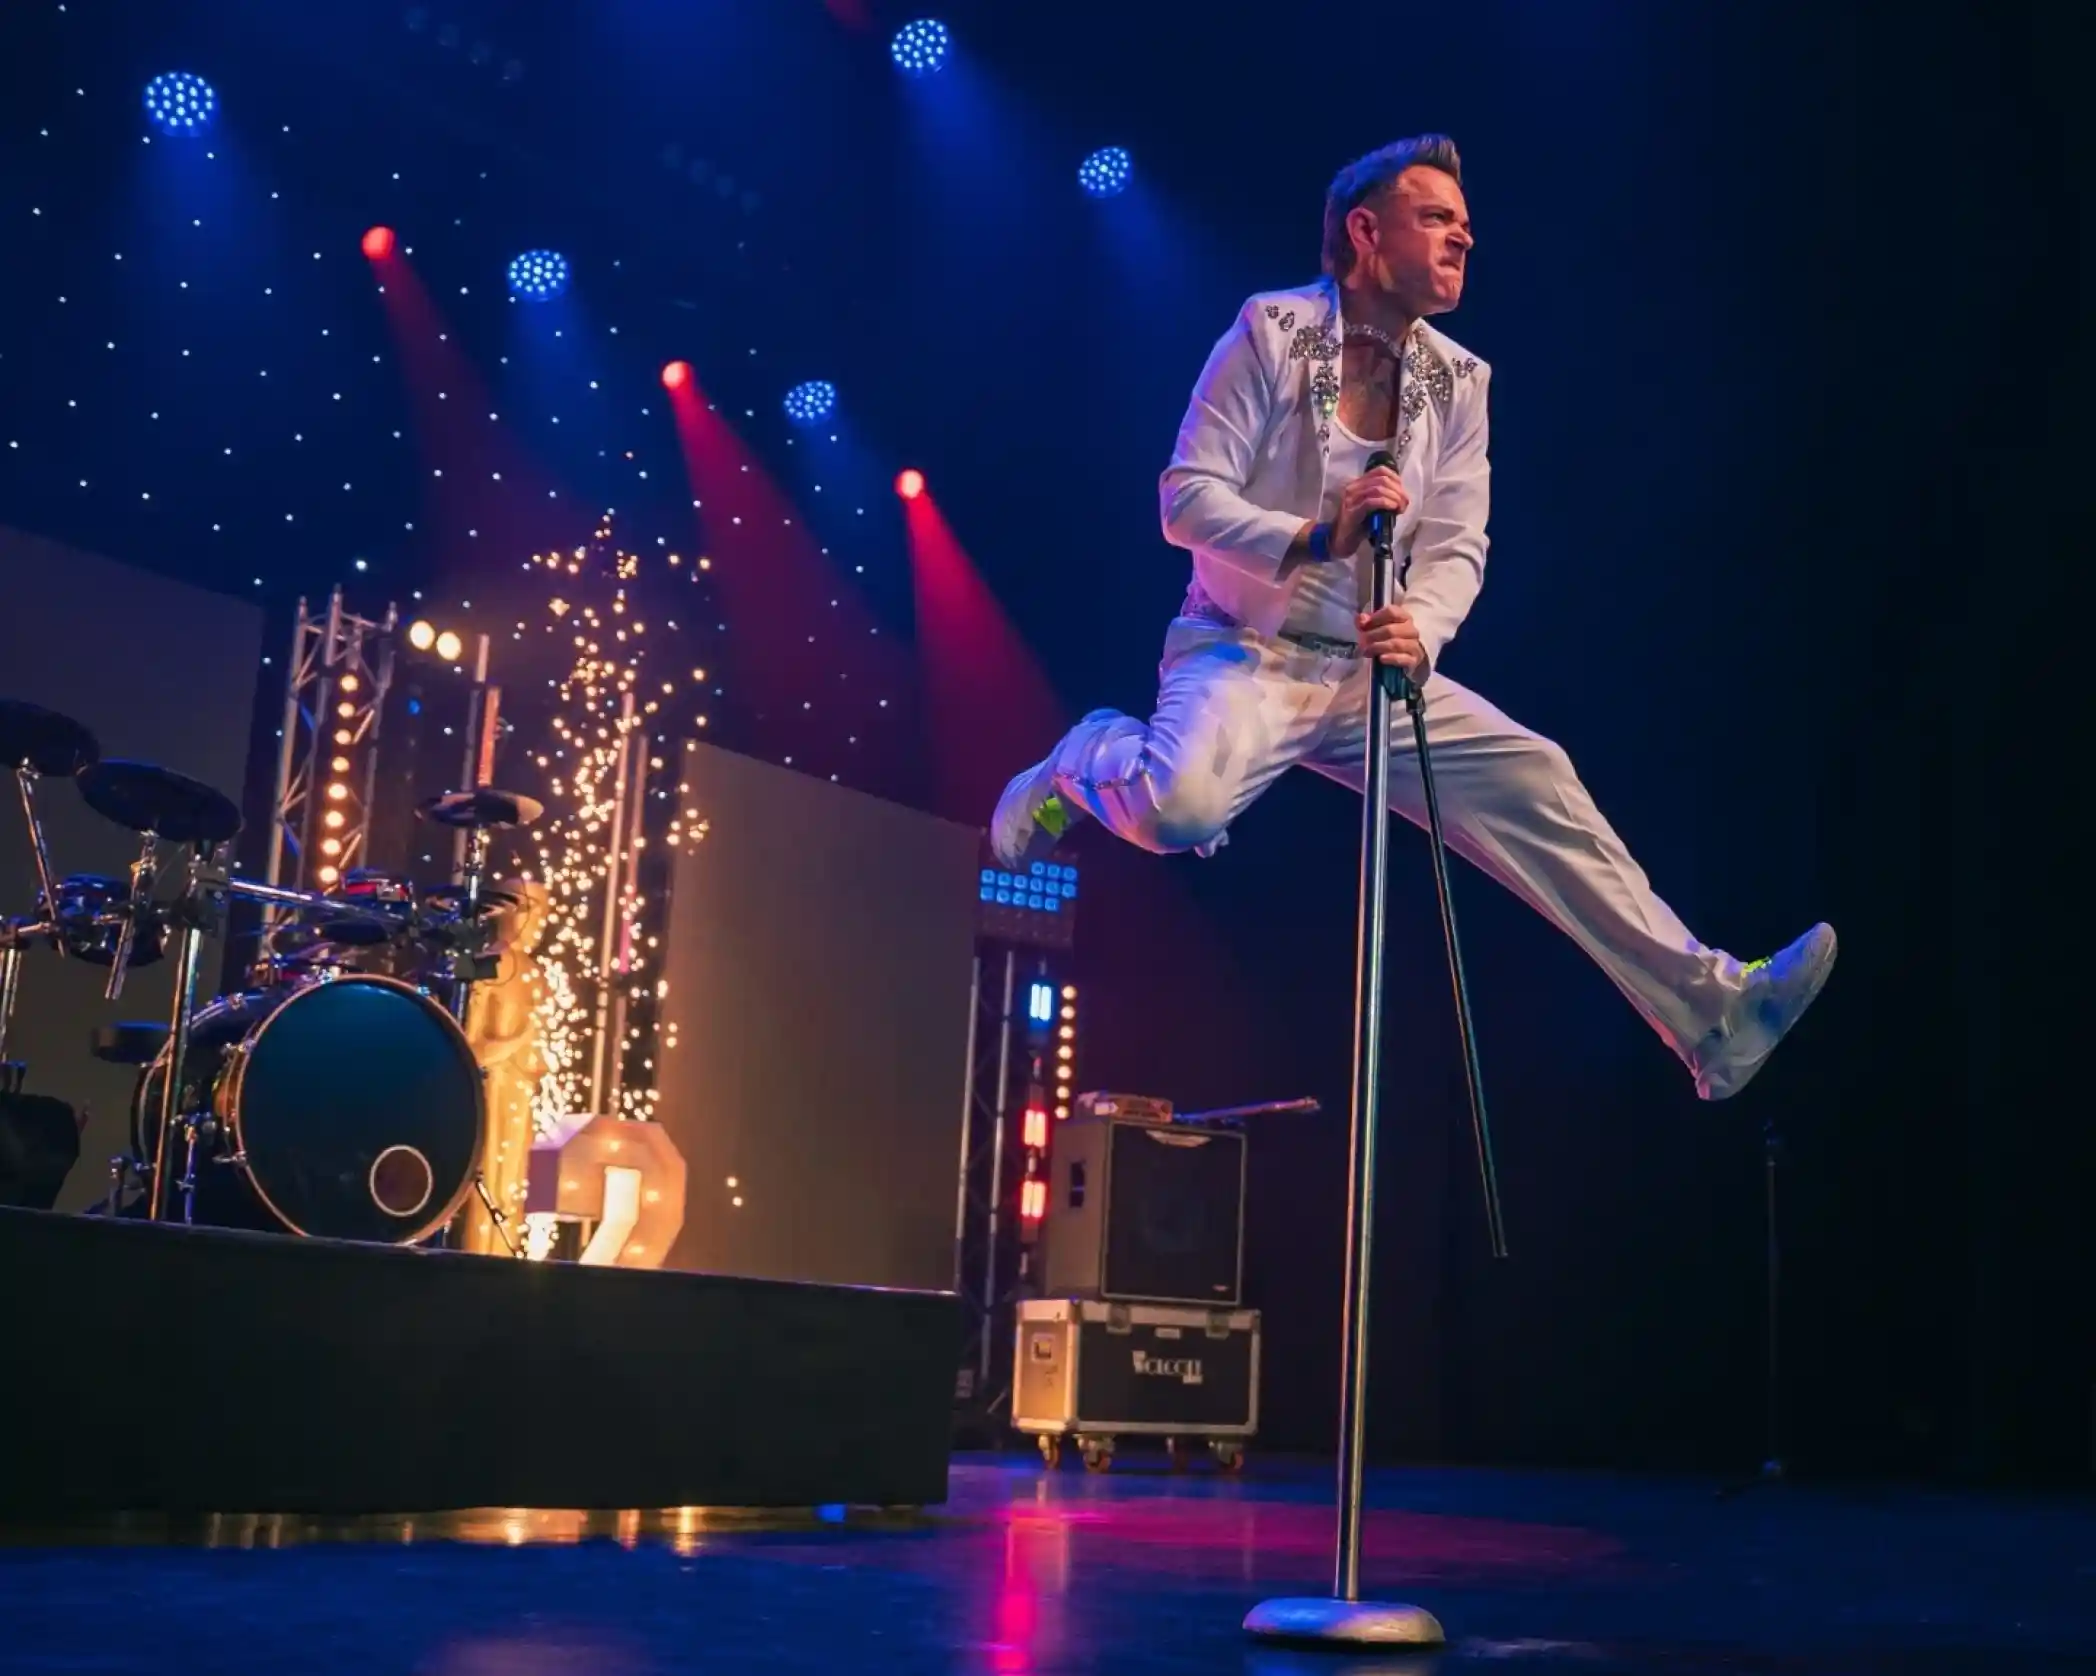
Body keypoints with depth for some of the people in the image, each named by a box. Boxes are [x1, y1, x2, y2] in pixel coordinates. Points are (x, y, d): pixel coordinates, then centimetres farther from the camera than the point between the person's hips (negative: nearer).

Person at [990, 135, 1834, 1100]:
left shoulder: (1458, 381, 6)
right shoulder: (1271, 331, -7)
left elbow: (1459, 544, 0)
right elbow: (1187, 498, -12)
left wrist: (1421, 624, -22)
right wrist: (1315, 538, -28)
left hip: (1371, 670, 5)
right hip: (1244, 652, -5)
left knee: (1535, 783, -11)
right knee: (1180, 808, -35)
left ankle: (1708, 1009, -9)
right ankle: (1092, 762, 2)